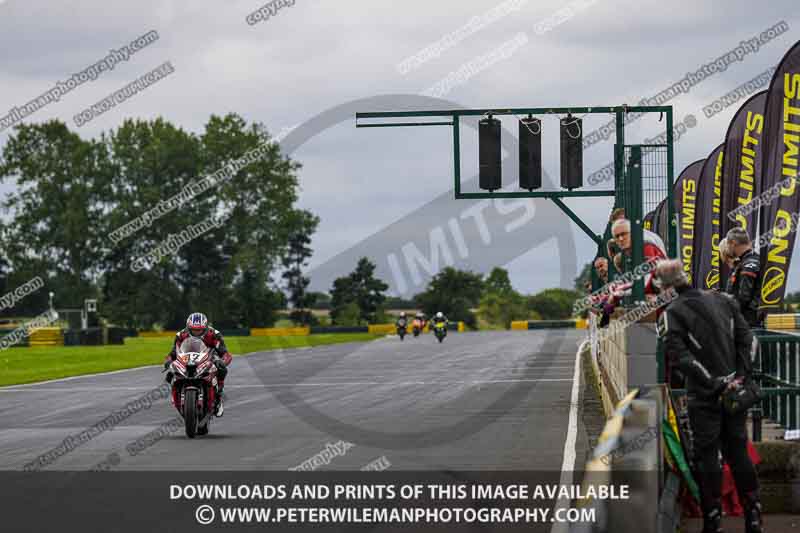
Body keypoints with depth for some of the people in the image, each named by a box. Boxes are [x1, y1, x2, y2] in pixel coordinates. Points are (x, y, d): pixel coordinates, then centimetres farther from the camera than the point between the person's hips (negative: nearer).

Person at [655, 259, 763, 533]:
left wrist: (713, 383, -17)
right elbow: (745, 338, 5)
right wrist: (742, 376, 2)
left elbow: (680, 355, -19)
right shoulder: (723, 300, 7)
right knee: (738, 452, 12)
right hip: (736, 391, 5)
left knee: (707, 456, 3)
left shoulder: (671, 314, -9)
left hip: (704, 396, -5)